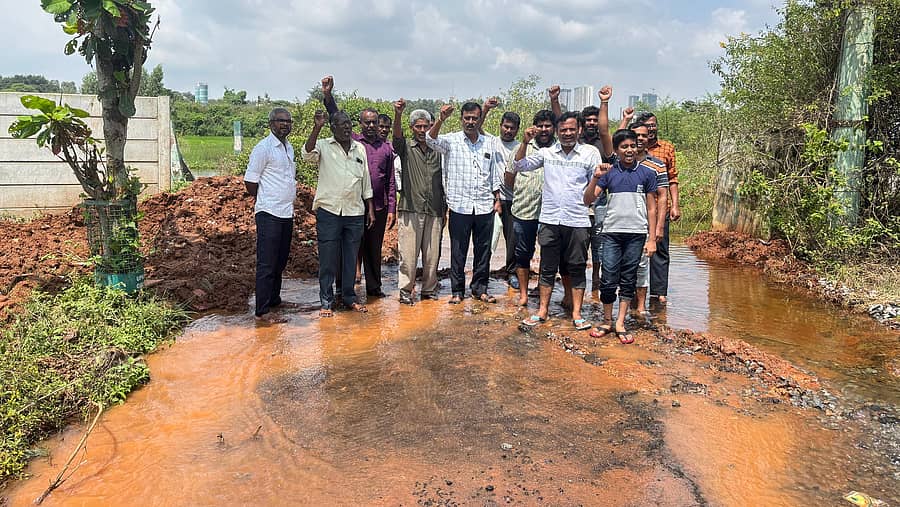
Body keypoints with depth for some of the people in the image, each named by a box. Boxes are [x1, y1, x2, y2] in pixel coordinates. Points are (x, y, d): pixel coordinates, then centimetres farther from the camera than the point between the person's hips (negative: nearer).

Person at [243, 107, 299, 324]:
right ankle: (262, 311, -1)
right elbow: (250, 182, -10)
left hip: (287, 213, 8)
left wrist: (288, 201, 14)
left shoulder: (289, 148, 15)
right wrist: (265, 201, 3)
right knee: (267, 263, -5)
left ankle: (274, 299, 29)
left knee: (280, 261, 16)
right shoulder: (263, 148, -11)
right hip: (269, 214, -8)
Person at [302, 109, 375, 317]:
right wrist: (316, 128, -29)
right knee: (328, 259, 1)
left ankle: (349, 296, 24)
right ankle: (326, 301, 10)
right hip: (328, 211, -4)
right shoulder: (324, 146, 0)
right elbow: (308, 154, -22)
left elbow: (366, 181, 15)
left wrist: (370, 209, 12)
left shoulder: (360, 149, 12)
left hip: (355, 213, 4)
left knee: (351, 258, 11)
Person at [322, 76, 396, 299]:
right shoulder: (352, 141, 2)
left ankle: (374, 287, 26)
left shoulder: (386, 148, 9)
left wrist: (392, 208, 6)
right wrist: (327, 95, -27)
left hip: (378, 208, 3)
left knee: (374, 250, 13)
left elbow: (390, 181, 9)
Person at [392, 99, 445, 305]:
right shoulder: (406, 148, 5)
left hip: (434, 211, 3)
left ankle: (429, 289, 20)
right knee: (408, 253, -2)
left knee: (432, 254, 8)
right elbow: (397, 136, -18)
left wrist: (445, 209, 13)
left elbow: (443, 180, 17)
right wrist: (397, 115, -38)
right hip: (410, 209, -3)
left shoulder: (438, 150, 14)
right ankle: (406, 290, 10)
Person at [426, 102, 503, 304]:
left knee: (483, 249, 9)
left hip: (485, 206, 3)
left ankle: (480, 288, 22)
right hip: (460, 205, -3)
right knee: (458, 250, 4)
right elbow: (431, 139, -20)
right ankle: (457, 290, 15)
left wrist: (497, 199, 10)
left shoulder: (489, 143, 11)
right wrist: (441, 119, -36)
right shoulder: (451, 140, 0)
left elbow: (494, 174, 15)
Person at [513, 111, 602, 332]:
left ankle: (577, 313, 15)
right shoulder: (547, 152, 8)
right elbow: (519, 166, 7)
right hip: (550, 220, 1)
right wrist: (525, 142, -4)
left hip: (578, 221, -1)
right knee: (548, 268, 8)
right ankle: (543, 311, 17)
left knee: (577, 269, 6)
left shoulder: (590, 153, 4)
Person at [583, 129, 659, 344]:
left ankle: (620, 324, 13)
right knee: (608, 279, -1)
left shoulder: (647, 173, 3)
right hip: (612, 232, 0)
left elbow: (651, 208, 6)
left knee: (628, 280, 6)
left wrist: (652, 239, 2)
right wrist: (595, 178, -18)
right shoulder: (609, 172, 3)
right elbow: (588, 199, -2)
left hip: (637, 233, 0)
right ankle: (607, 321, 14)